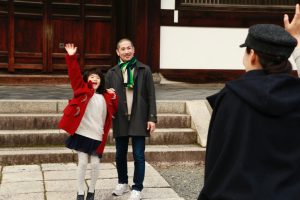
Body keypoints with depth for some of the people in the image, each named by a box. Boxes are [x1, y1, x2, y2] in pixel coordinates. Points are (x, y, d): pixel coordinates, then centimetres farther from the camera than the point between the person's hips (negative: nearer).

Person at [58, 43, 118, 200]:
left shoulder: (105, 97, 9)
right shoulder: (82, 90, 0)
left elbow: (113, 112, 14)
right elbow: (75, 74, -10)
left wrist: (114, 98, 0)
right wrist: (71, 57, -21)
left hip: (97, 135, 3)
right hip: (82, 133, -2)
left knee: (95, 164, 5)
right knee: (82, 163, 1)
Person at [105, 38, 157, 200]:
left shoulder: (144, 70, 1)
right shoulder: (112, 73, 5)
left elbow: (151, 95, 0)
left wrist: (152, 118, -5)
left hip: (139, 119, -2)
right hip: (120, 120, 2)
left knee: (138, 155, 2)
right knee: (120, 155, 13)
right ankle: (122, 183, 33)